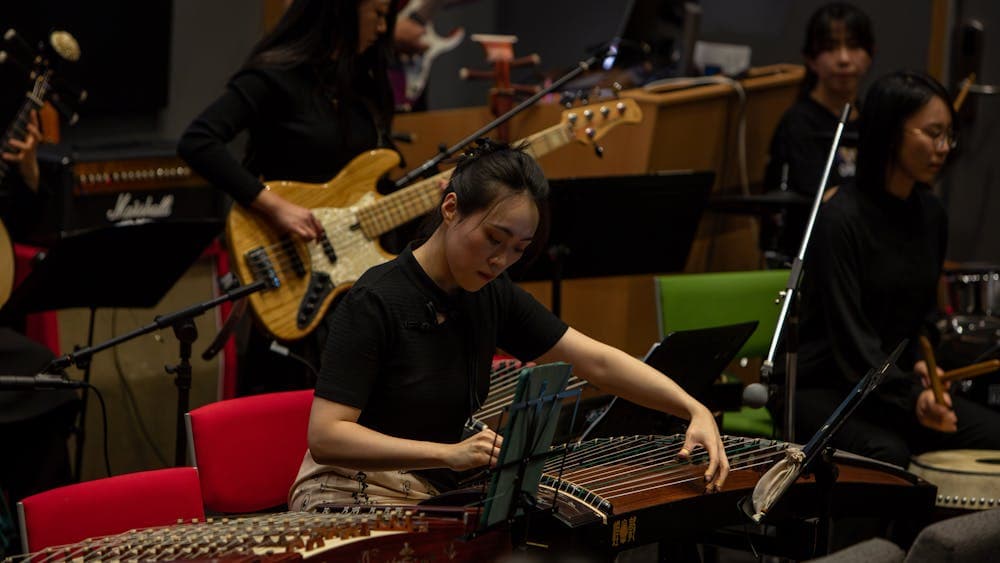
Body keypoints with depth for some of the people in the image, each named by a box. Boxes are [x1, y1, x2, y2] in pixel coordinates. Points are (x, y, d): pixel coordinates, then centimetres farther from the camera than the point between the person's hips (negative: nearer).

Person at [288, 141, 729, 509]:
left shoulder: (490, 296, 4)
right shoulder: (374, 302, -17)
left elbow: (596, 361, 2)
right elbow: (325, 435, -23)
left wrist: (696, 411, -12)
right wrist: (450, 454, -33)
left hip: (436, 497, 7)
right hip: (352, 501, -7)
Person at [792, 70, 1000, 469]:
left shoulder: (931, 216, 6)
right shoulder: (841, 219, -18)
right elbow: (850, 335, -23)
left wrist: (920, 363, -3)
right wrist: (912, 398, -34)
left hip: (897, 378, 7)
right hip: (820, 387, -7)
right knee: (887, 454, -35)